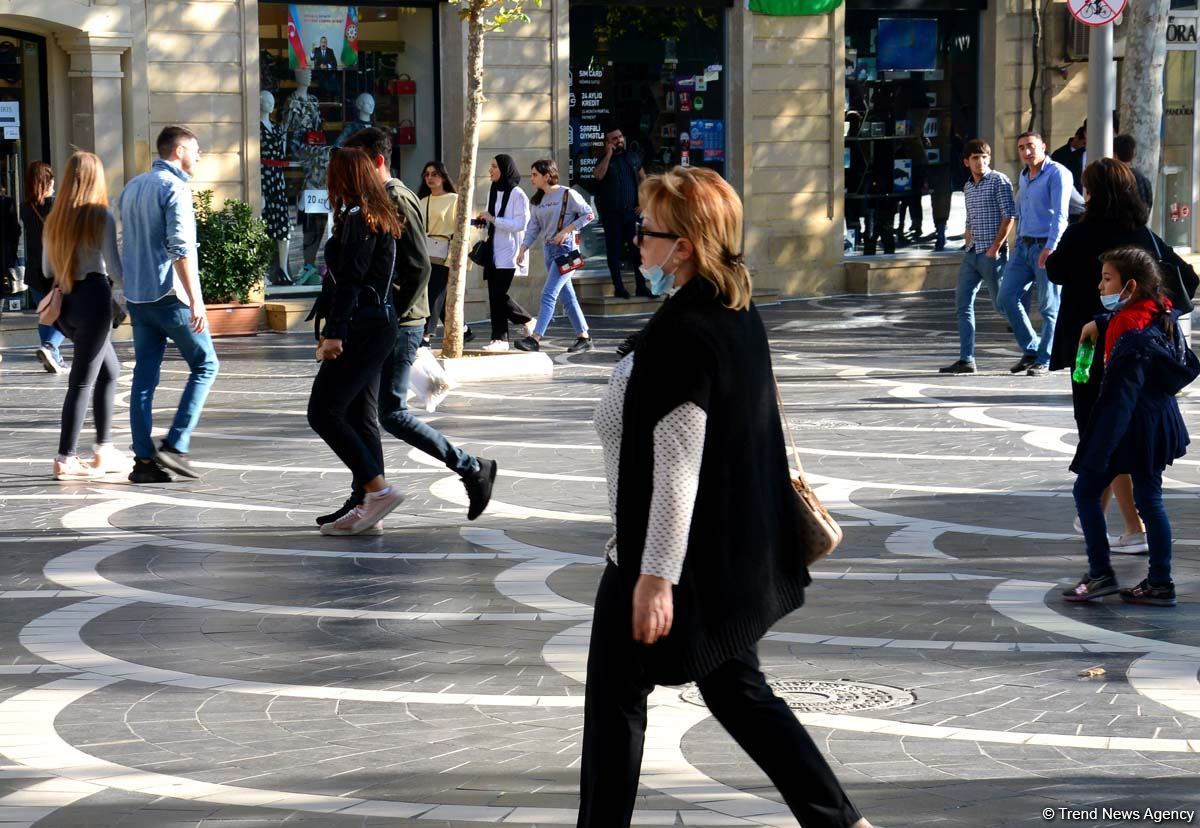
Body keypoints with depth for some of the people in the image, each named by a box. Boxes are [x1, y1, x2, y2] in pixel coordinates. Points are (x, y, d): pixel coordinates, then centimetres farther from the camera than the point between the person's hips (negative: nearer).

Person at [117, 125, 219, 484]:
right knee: (205, 364, 3)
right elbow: (181, 248, -19)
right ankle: (175, 446, -5)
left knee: (144, 375, 7)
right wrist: (195, 299, -21)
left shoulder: (132, 187, 16)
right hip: (169, 294, -8)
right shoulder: (174, 188, -10)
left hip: (136, 296, 8)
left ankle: (144, 459, 4)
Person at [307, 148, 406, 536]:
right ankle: (368, 512, 10)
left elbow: (349, 280, -19)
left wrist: (335, 333, -23)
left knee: (323, 412, -8)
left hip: (362, 327, -10)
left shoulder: (358, 218, -12)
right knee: (360, 416, 10)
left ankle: (379, 489, -12)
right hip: (377, 325, 10)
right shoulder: (378, 217, 18)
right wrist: (332, 329, 26)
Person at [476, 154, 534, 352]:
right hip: (494, 251, 7)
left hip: (509, 252, -7)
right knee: (494, 296, 3)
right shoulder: (493, 192, 15)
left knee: (499, 294, -13)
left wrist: (493, 219, -17)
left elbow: (520, 224, -16)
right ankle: (500, 338, 6)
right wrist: (484, 220, 8)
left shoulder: (517, 195, -9)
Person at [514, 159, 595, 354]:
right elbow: (533, 227, 11)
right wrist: (523, 249, -1)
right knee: (567, 296, 9)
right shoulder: (538, 200, 12)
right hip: (549, 248, 8)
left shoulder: (567, 194, -8)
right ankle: (584, 337, 16)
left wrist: (566, 230, -16)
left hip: (566, 248, -8)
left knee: (549, 294, -14)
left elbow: (588, 215, -10)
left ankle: (535, 338, -18)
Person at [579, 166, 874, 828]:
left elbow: (676, 466, -25)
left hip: (673, 552, -10)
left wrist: (655, 575, -21)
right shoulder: (739, 314, 6)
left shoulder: (680, 333, -24)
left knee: (615, 696, 7)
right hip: (737, 550, 10)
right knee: (737, 690, 18)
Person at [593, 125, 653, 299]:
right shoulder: (604, 159, 2)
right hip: (611, 214, -2)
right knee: (614, 250, 0)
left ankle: (641, 286, 4)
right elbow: (598, 175, -19)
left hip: (631, 212, 2)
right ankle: (618, 287, 5)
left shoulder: (633, 158, 11)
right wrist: (609, 154, -16)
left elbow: (644, 180, 15)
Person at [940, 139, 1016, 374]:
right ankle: (966, 359, 1)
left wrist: (995, 247, -15)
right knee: (963, 303, 1)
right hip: (971, 253, 7)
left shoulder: (999, 180, -6)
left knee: (1002, 304, -3)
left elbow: (1009, 215, -11)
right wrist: (968, 245, 10)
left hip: (992, 253, -7)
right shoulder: (968, 187, 16)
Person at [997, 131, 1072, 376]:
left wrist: (1050, 248, -25)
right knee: (1007, 298, 0)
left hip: (1047, 246, -8)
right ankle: (1030, 349, 13)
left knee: (1049, 307, -1)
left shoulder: (1057, 173, -8)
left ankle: (1044, 360, 5)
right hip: (1024, 246, 8)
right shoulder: (1024, 176, 17)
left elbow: (1060, 214, -17)